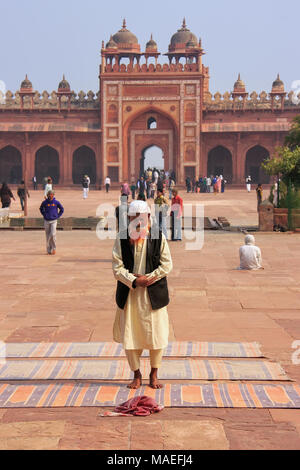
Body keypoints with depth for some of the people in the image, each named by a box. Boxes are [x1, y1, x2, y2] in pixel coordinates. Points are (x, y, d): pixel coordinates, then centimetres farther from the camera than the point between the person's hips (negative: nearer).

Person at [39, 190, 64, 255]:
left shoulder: (56, 202, -2)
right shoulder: (45, 202, 0)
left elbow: (62, 209, 11)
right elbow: (41, 209, 19)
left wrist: (58, 216, 3)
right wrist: (44, 215, 7)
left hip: (54, 221, -1)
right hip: (46, 221, 1)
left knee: (53, 234, -15)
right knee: (48, 236, 4)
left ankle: (54, 248, 0)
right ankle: (49, 250, 13)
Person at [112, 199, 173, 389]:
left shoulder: (159, 238, -1)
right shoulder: (122, 239, -1)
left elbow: (167, 265, -3)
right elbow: (117, 267, -4)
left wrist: (148, 278, -13)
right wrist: (134, 281, -17)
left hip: (154, 294, 0)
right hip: (129, 294, 1)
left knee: (156, 334, 5)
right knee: (130, 336, 5)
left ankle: (154, 374, 23)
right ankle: (137, 375, 23)